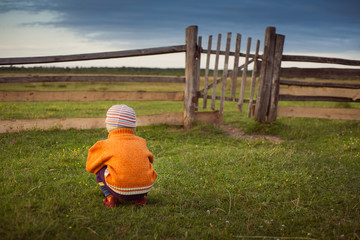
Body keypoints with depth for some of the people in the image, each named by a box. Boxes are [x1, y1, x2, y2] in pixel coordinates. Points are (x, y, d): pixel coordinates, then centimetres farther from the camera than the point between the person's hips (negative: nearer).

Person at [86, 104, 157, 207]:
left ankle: (110, 197, 6)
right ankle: (141, 197, 20)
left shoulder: (106, 145, 7)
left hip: (121, 191, -3)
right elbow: (150, 159, 32)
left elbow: (90, 167, 19)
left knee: (99, 170, 21)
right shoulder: (141, 142, 15)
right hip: (146, 187, 3)